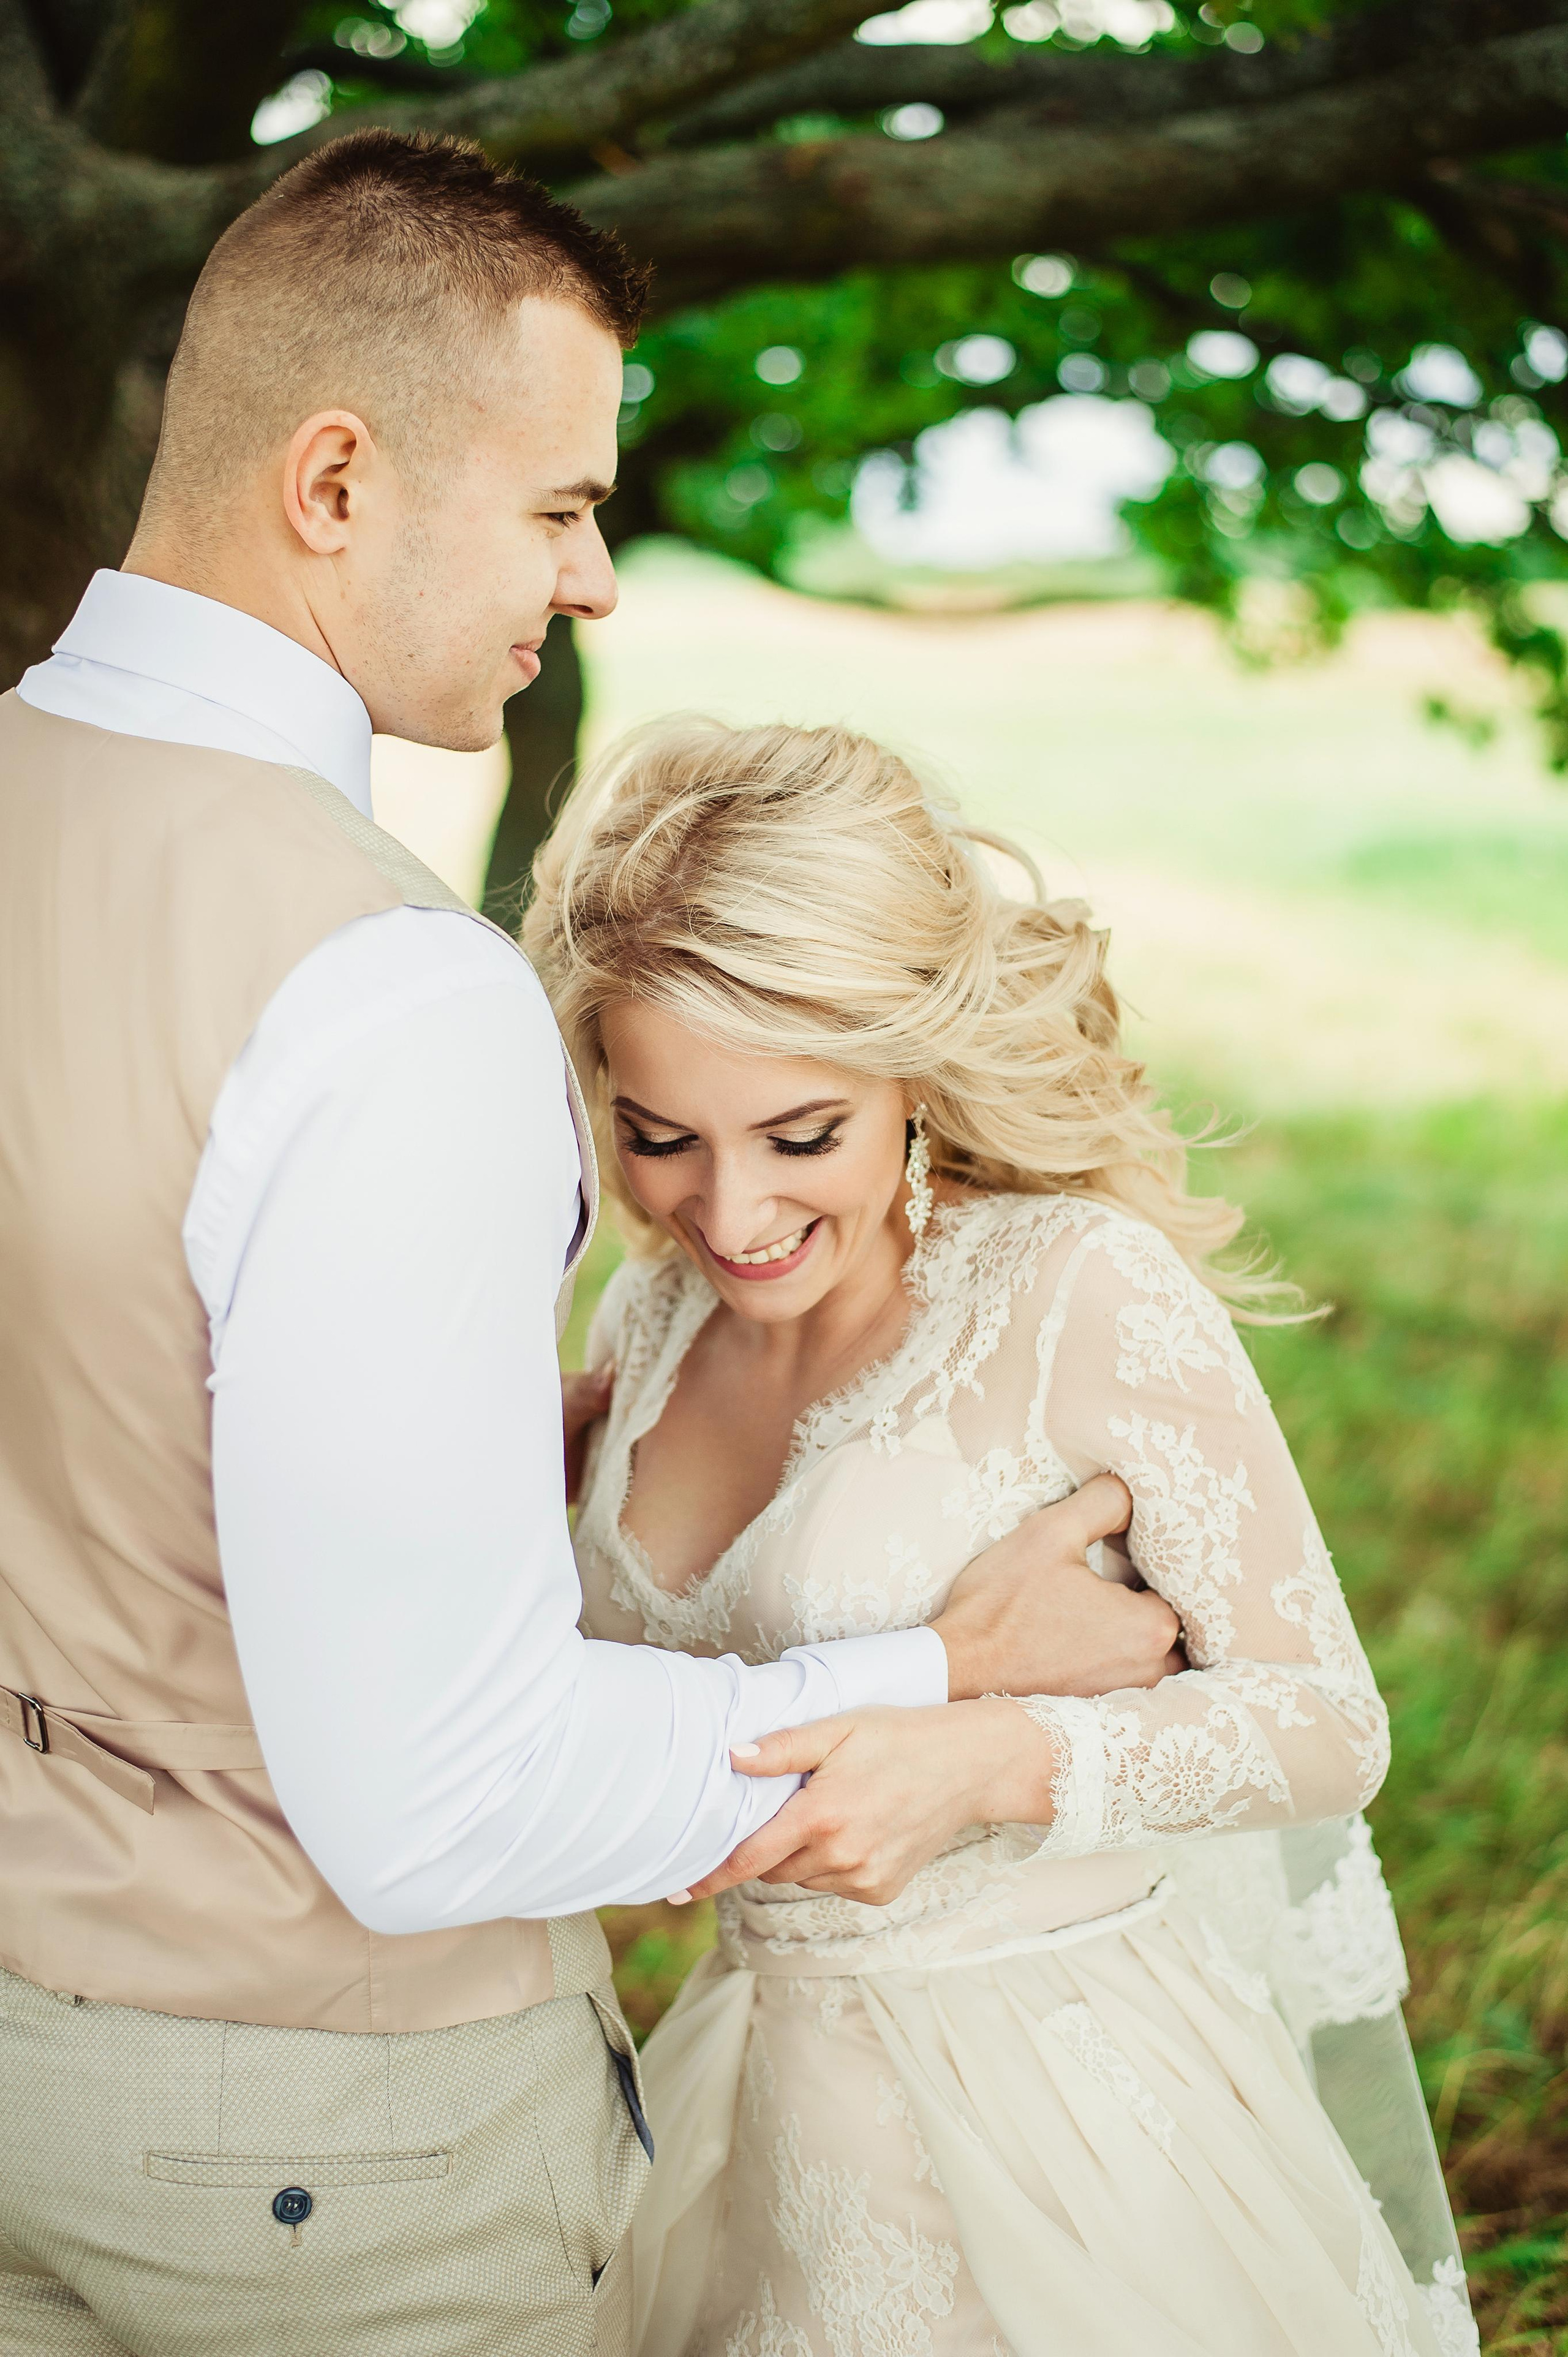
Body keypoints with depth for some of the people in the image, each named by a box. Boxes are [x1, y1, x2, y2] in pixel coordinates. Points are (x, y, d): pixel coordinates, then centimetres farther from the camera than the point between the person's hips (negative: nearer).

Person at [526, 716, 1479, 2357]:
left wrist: (996, 1763, -31)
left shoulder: (1091, 1294, -20)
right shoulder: (658, 1313, -1)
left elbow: (1329, 1723, -16)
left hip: (1061, 2129, -6)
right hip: (773, 2088, 6)